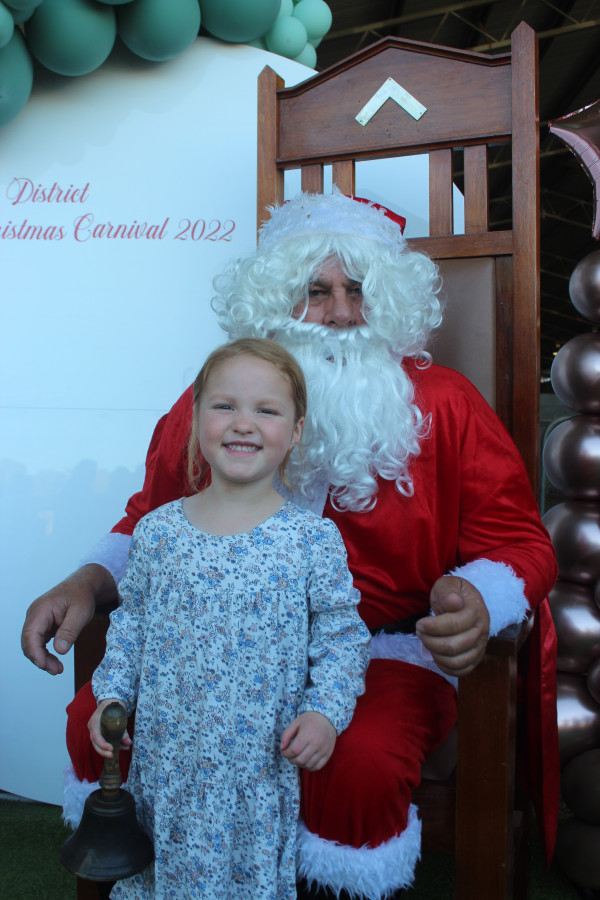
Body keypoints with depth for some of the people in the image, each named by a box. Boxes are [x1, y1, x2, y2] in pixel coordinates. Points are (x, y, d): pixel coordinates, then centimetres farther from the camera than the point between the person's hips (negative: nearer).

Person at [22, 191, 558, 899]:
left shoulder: (442, 403, -2)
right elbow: (150, 519, 15)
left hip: (388, 653, -2)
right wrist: (88, 582, -4)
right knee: (99, 717, -16)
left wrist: (479, 602, -25)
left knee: (360, 764, -32)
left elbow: (517, 539, -2)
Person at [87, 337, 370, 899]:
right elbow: (131, 620, 10)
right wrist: (112, 695, 4)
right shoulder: (158, 530, -2)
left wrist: (324, 710, -15)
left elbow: (342, 636, -4)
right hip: (165, 760, 3)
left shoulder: (314, 539, -10)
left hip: (262, 766, -2)